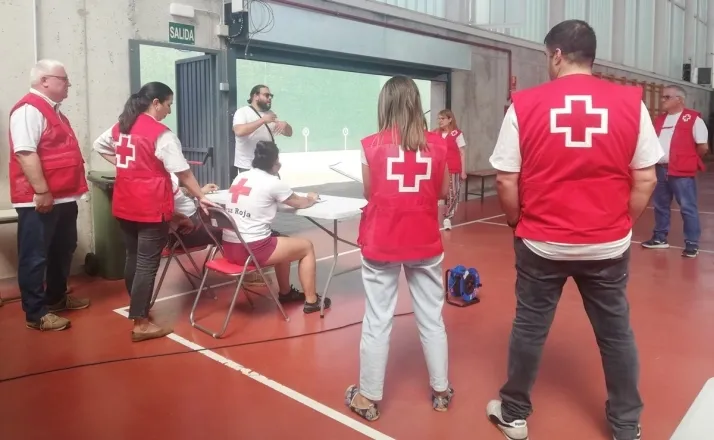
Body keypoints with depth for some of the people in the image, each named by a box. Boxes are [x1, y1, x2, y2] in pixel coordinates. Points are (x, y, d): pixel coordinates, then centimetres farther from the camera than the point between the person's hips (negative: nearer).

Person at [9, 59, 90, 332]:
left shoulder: (52, 109, 17)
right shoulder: (29, 109, -15)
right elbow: (25, 153, -24)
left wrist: (72, 188, 23)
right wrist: (41, 191, -26)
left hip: (64, 196, 10)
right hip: (39, 200, -10)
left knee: (63, 251, 20)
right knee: (35, 256, -1)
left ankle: (57, 297, 34)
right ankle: (36, 314, 7)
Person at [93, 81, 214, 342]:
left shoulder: (121, 127, 8)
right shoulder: (161, 134, -14)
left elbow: (99, 146, 25)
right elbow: (183, 173, -14)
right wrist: (201, 197, -4)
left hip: (125, 205, 8)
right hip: (151, 207, -8)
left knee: (133, 257, 18)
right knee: (147, 262, -3)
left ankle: (137, 309, 33)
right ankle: (141, 323, 1)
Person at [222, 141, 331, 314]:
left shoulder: (240, 177, 10)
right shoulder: (273, 182, -8)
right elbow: (300, 203, 8)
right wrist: (311, 199, 28)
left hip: (229, 248, 8)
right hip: (252, 250, -8)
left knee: (282, 242, 31)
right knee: (307, 246, 12)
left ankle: (285, 292, 41)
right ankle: (311, 300, 18)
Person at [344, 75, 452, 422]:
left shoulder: (371, 146, -8)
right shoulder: (437, 144, -3)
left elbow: (369, 193, 1)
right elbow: (443, 192, 6)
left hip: (381, 244, -2)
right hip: (425, 244, 2)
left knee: (377, 322, 7)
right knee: (432, 319, 15)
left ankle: (368, 398, 20)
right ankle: (441, 390, 29)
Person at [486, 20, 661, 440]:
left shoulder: (525, 104, -8)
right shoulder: (631, 102, -4)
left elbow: (506, 179, -7)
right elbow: (645, 178, -1)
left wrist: (519, 223, 9)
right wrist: (623, 224, 12)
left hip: (542, 243, -1)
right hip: (608, 245, 2)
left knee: (529, 328, 13)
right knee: (616, 332, 17)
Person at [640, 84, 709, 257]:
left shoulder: (693, 118, -7)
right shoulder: (660, 119, 13)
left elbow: (703, 146, -7)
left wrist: (688, 159, 4)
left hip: (681, 171, -7)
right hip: (660, 169, 7)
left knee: (688, 208, -1)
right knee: (660, 205, 15)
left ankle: (692, 243, 5)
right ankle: (660, 238, 27)